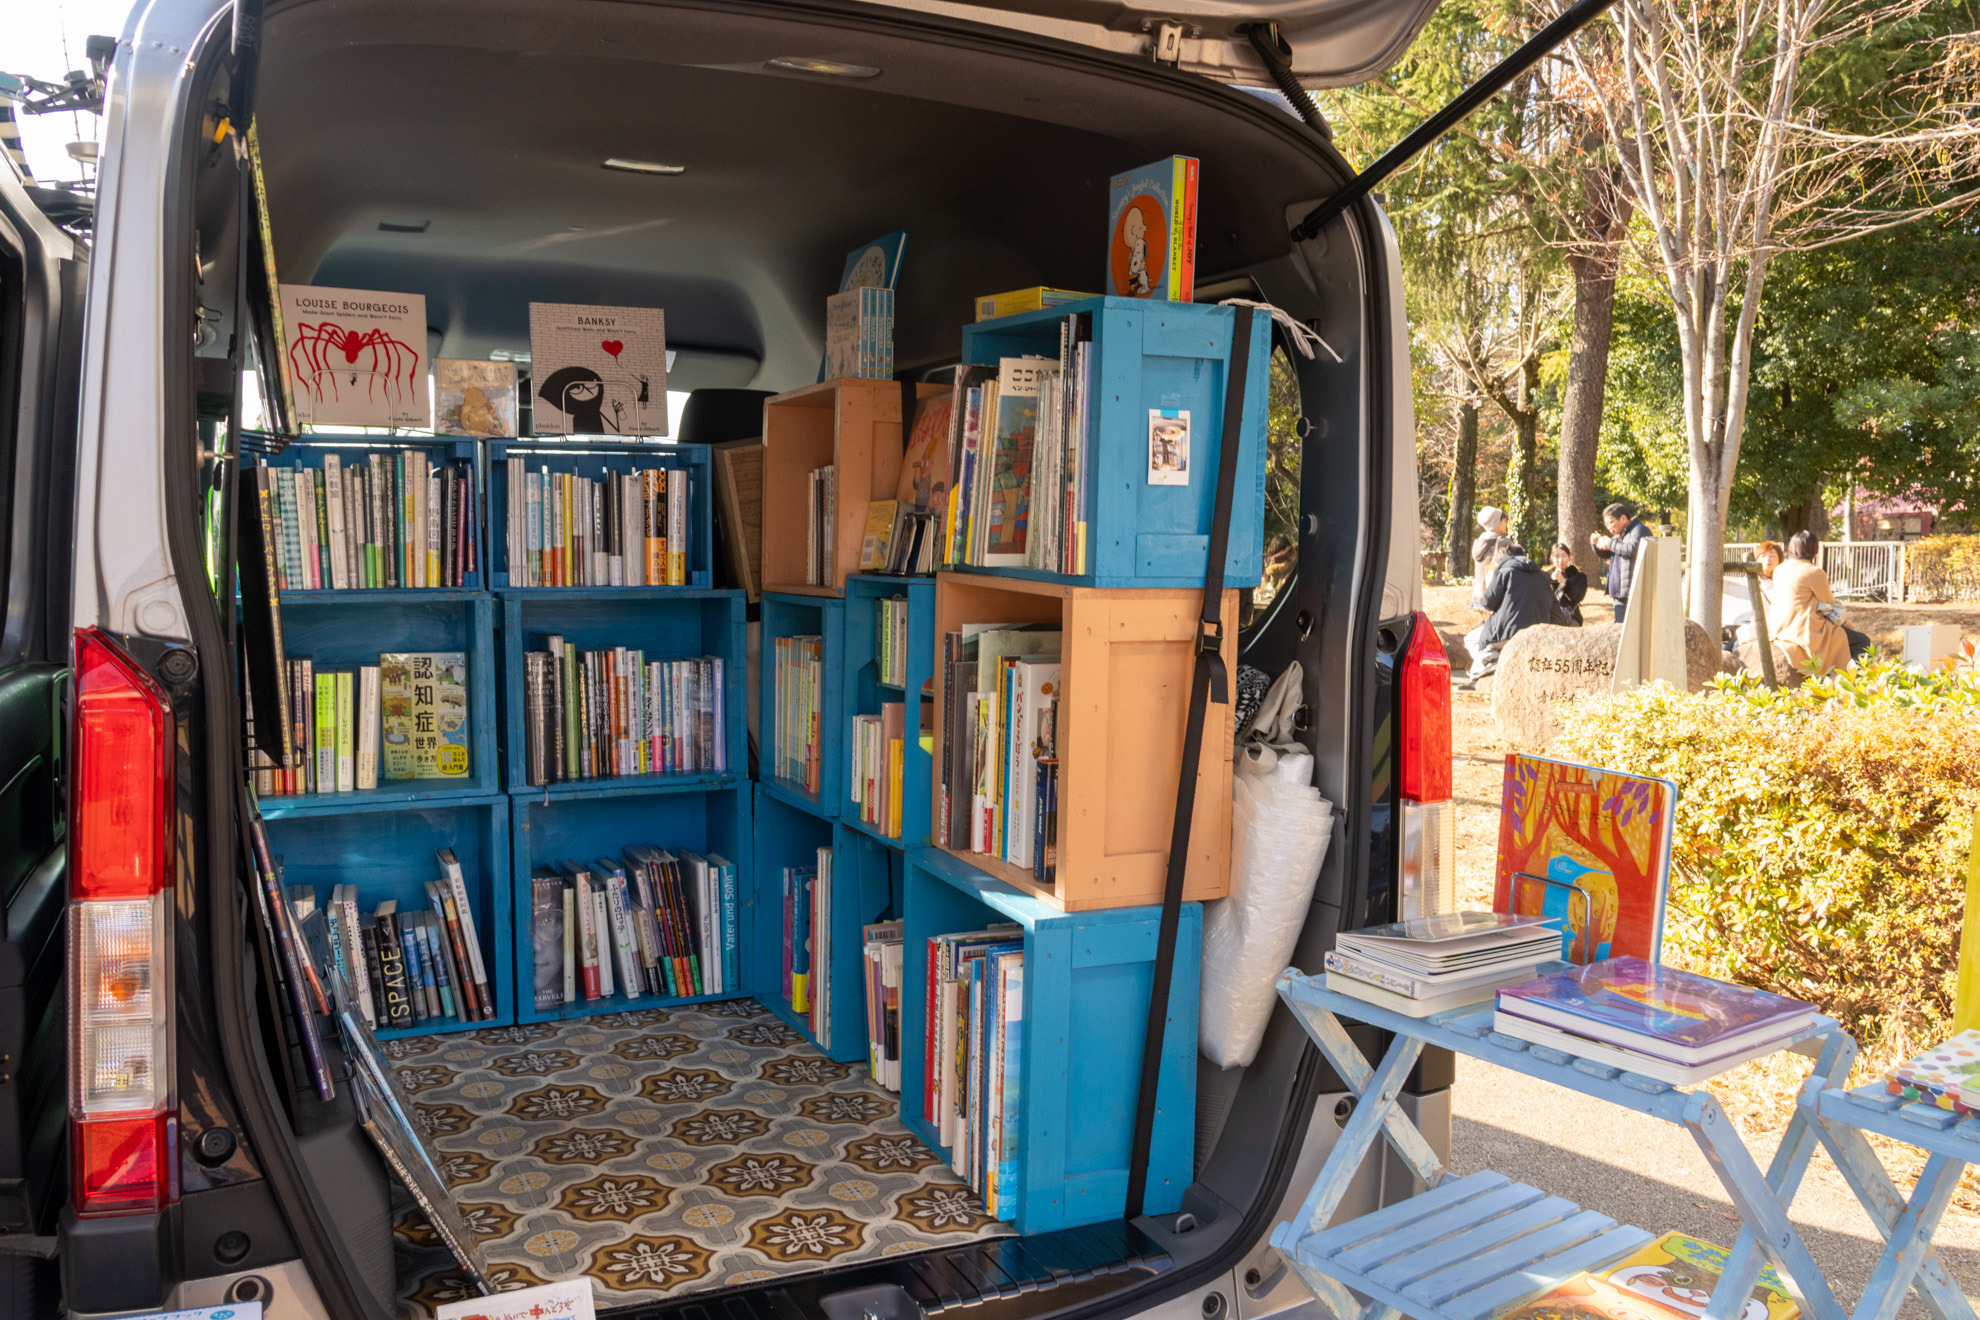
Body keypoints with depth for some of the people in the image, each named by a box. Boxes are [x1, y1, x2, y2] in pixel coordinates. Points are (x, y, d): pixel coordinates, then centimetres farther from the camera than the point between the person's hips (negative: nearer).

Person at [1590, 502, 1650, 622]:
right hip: (1618, 592, 9)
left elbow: (1632, 549, -27)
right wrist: (1596, 543, 8)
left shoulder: (1639, 530, -8)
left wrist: (1609, 543, -16)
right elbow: (1605, 554, 30)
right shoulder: (1619, 534, 21)